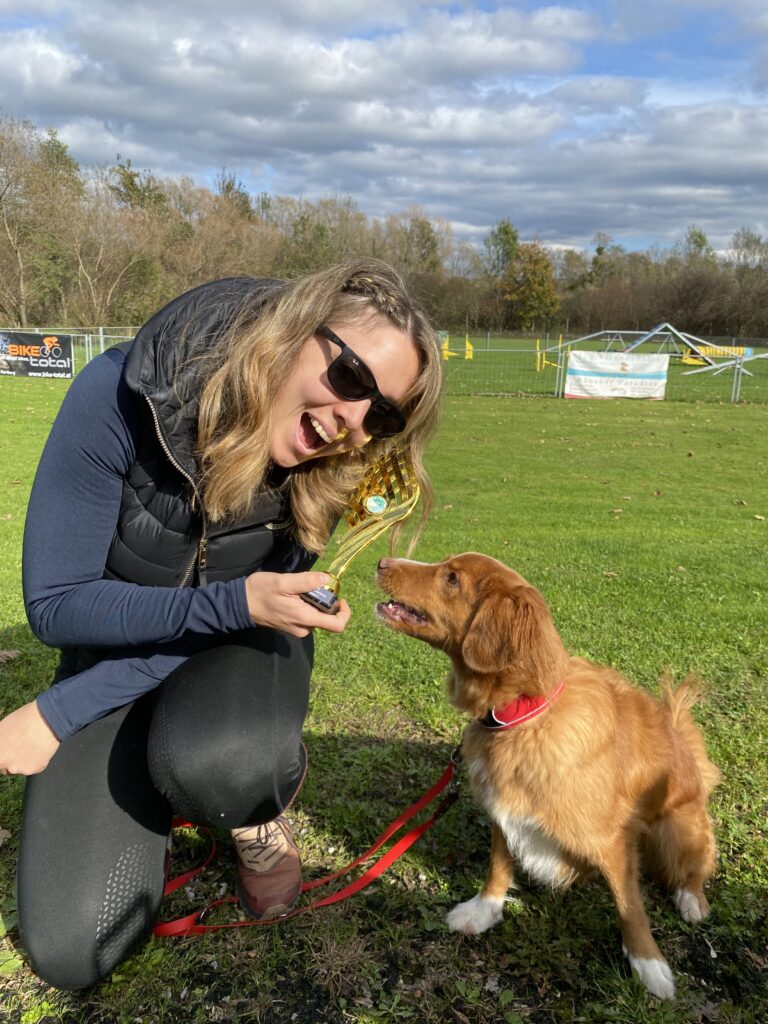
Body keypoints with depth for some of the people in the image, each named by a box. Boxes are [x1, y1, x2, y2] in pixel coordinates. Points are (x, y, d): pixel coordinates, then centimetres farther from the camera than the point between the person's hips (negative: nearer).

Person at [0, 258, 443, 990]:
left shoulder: (329, 468, -21)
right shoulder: (122, 396, -28)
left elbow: (236, 621, -15)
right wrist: (235, 601, -36)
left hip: (237, 651, 1)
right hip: (115, 652, 0)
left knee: (212, 764, -37)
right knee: (73, 951, -9)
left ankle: (261, 818, 0)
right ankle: (140, 792, 20)